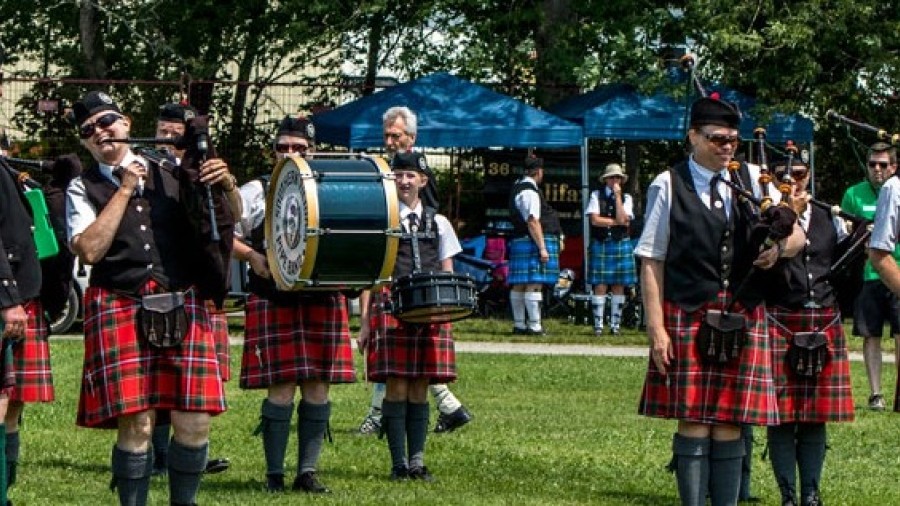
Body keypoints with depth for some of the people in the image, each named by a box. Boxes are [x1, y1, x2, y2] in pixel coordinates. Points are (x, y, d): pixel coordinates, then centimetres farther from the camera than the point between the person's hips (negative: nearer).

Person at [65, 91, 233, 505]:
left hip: (183, 308, 2)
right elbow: (89, 250, -8)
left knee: (194, 423, -4)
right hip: (120, 310, -2)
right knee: (136, 425, -7)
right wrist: (125, 190, -5)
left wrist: (225, 185, -3)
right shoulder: (83, 189, 7)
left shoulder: (171, 175, 13)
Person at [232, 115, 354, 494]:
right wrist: (251, 257, -9)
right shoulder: (256, 191, 8)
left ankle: (308, 471, 10)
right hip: (274, 301, -3)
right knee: (281, 389, -6)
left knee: (318, 388, 2)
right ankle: (274, 473, 2)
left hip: (322, 302, 3)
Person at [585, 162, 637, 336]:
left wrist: (617, 195, -8)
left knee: (619, 286, 3)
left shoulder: (626, 198, 8)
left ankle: (615, 325, 8)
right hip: (600, 244, -2)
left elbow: (622, 219, -9)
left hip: (621, 244, 2)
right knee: (600, 286, -4)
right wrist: (616, 222, -6)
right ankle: (598, 325, 0)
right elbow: (595, 220, -7)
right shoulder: (597, 195, 5)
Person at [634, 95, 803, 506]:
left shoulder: (751, 180, 11)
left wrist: (779, 247, -8)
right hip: (689, 321, -3)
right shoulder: (667, 186, 1)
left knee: (730, 425, 4)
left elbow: (796, 234, 16)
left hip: (743, 321, 3)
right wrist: (656, 329, -10)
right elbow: (651, 263, -2)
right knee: (693, 424, -3)